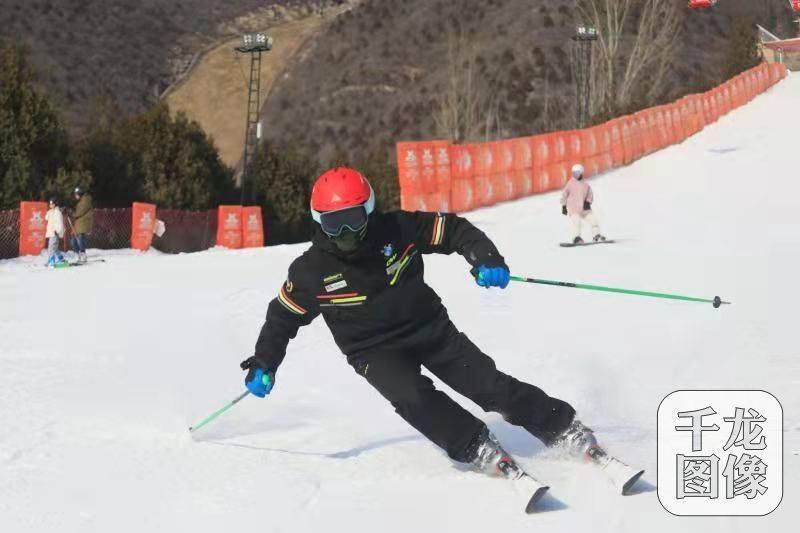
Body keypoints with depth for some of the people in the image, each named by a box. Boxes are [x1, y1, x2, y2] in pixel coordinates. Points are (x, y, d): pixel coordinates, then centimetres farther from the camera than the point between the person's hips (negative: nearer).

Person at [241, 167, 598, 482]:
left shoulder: (397, 229, -14)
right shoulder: (311, 272, -13)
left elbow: (454, 229, -6)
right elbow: (283, 317, 2)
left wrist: (485, 258, -22)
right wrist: (263, 363, -3)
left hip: (429, 328, 1)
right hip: (375, 351, -1)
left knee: (489, 384, -7)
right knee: (412, 396, -30)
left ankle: (566, 430, 2)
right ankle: (480, 451, -21)